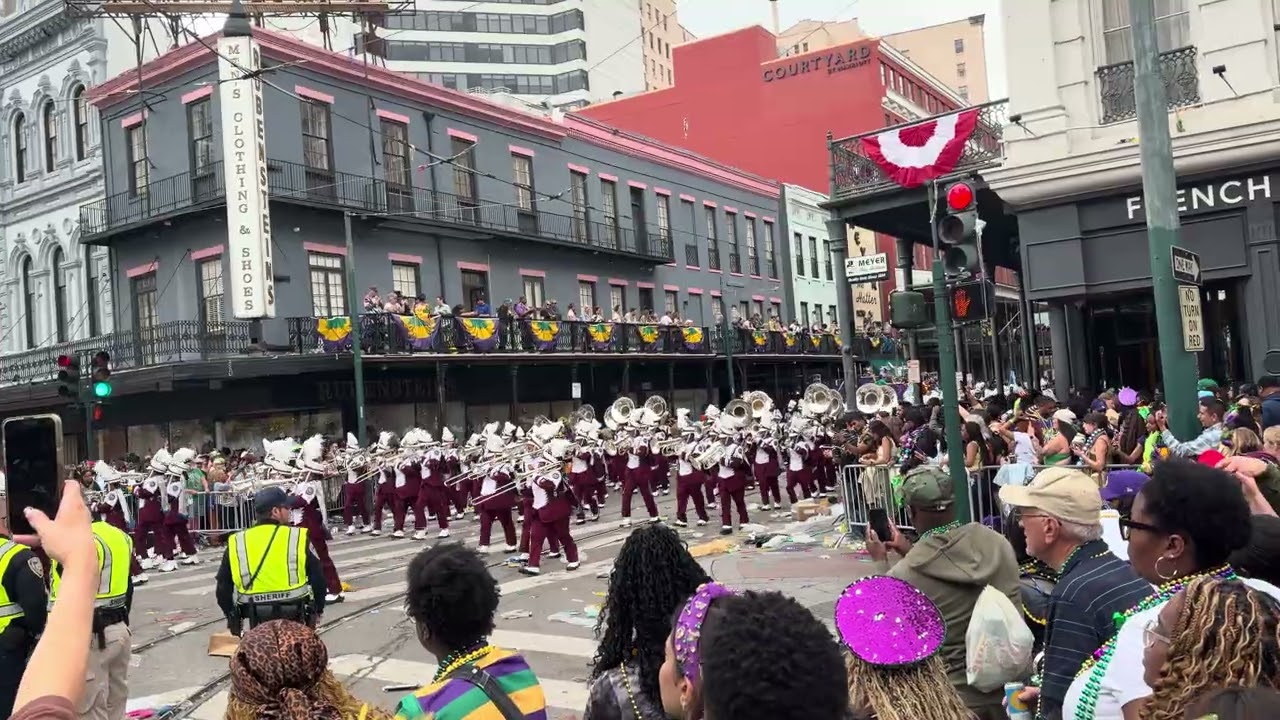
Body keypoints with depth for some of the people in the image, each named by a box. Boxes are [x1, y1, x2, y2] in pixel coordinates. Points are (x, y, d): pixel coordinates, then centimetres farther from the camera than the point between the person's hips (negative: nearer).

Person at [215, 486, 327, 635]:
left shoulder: (236, 543, 1)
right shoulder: (298, 538, -7)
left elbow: (223, 588, 7)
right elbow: (318, 578, -3)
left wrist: (232, 617, 21)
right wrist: (317, 610, 12)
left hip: (257, 622, 2)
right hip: (293, 617, -2)